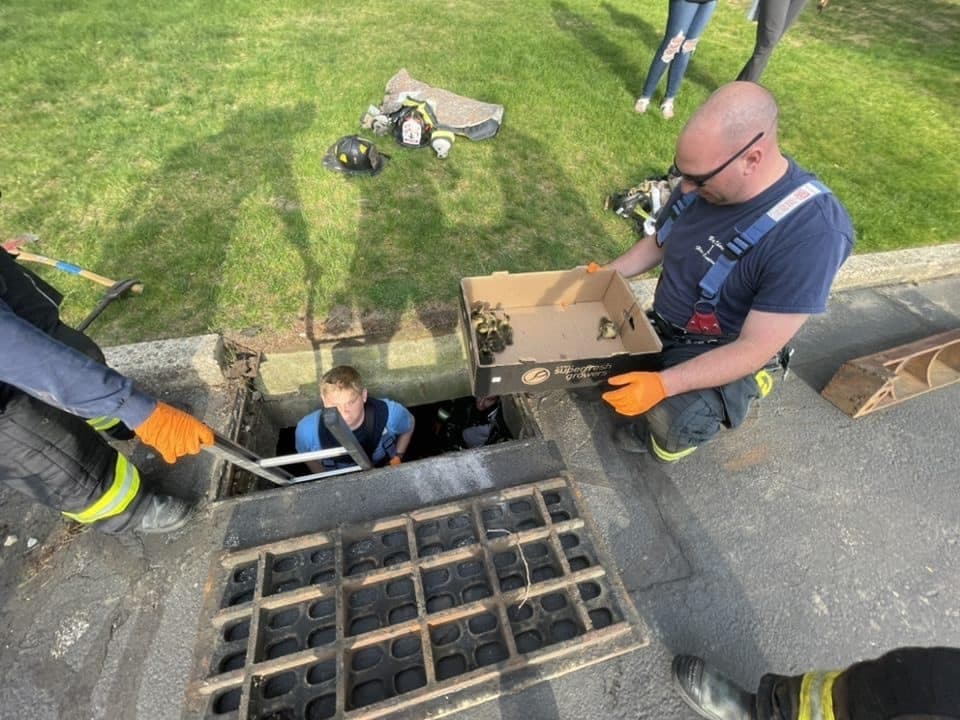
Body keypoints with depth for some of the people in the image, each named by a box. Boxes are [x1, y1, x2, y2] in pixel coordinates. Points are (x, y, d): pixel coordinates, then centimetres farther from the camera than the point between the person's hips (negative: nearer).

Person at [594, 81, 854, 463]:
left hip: (721, 353, -7)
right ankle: (652, 418, 17)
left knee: (675, 422, -31)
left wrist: (662, 385, -38)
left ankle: (662, 427, 6)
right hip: (660, 326, 7)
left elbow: (755, 349, -28)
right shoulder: (706, 179, -10)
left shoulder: (811, 232, -29)